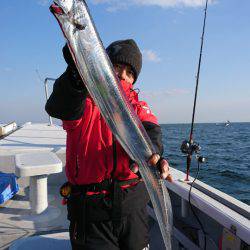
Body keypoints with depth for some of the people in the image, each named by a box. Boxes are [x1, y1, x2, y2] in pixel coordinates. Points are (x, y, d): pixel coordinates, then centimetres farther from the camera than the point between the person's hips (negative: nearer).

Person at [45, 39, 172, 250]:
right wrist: (77, 74, -46)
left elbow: (151, 129, -13)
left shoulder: (137, 106, 7)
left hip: (133, 203, 4)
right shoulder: (85, 100, -3)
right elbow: (58, 108, -26)